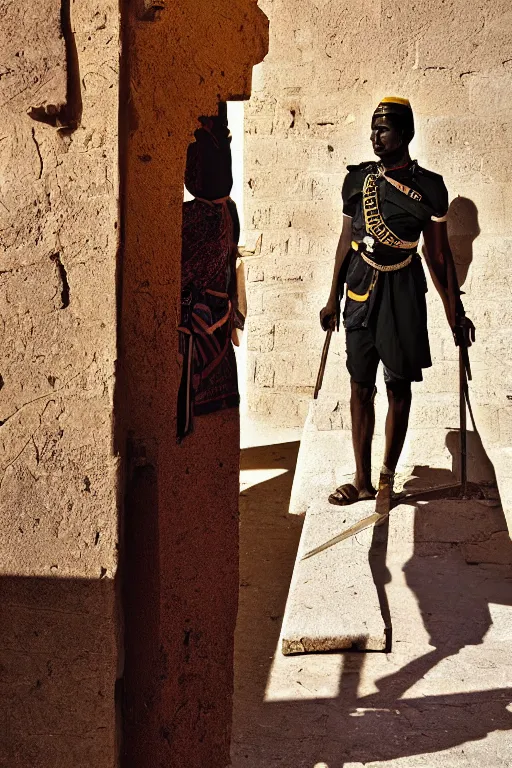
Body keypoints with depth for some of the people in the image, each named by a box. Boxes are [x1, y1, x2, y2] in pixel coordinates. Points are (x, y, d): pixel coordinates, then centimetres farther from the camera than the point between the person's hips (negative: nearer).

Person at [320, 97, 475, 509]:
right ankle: (362, 480, 17)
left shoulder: (429, 186, -2)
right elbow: (346, 240, 12)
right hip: (361, 289, 3)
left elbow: (439, 253, 1)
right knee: (361, 386, 6)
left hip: (403, 290, -2)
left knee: (398, 386, 3)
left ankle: (388, 477, 17)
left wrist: (456, 313, 1)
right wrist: (333, 300, 13)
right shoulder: (357, 179, 6)